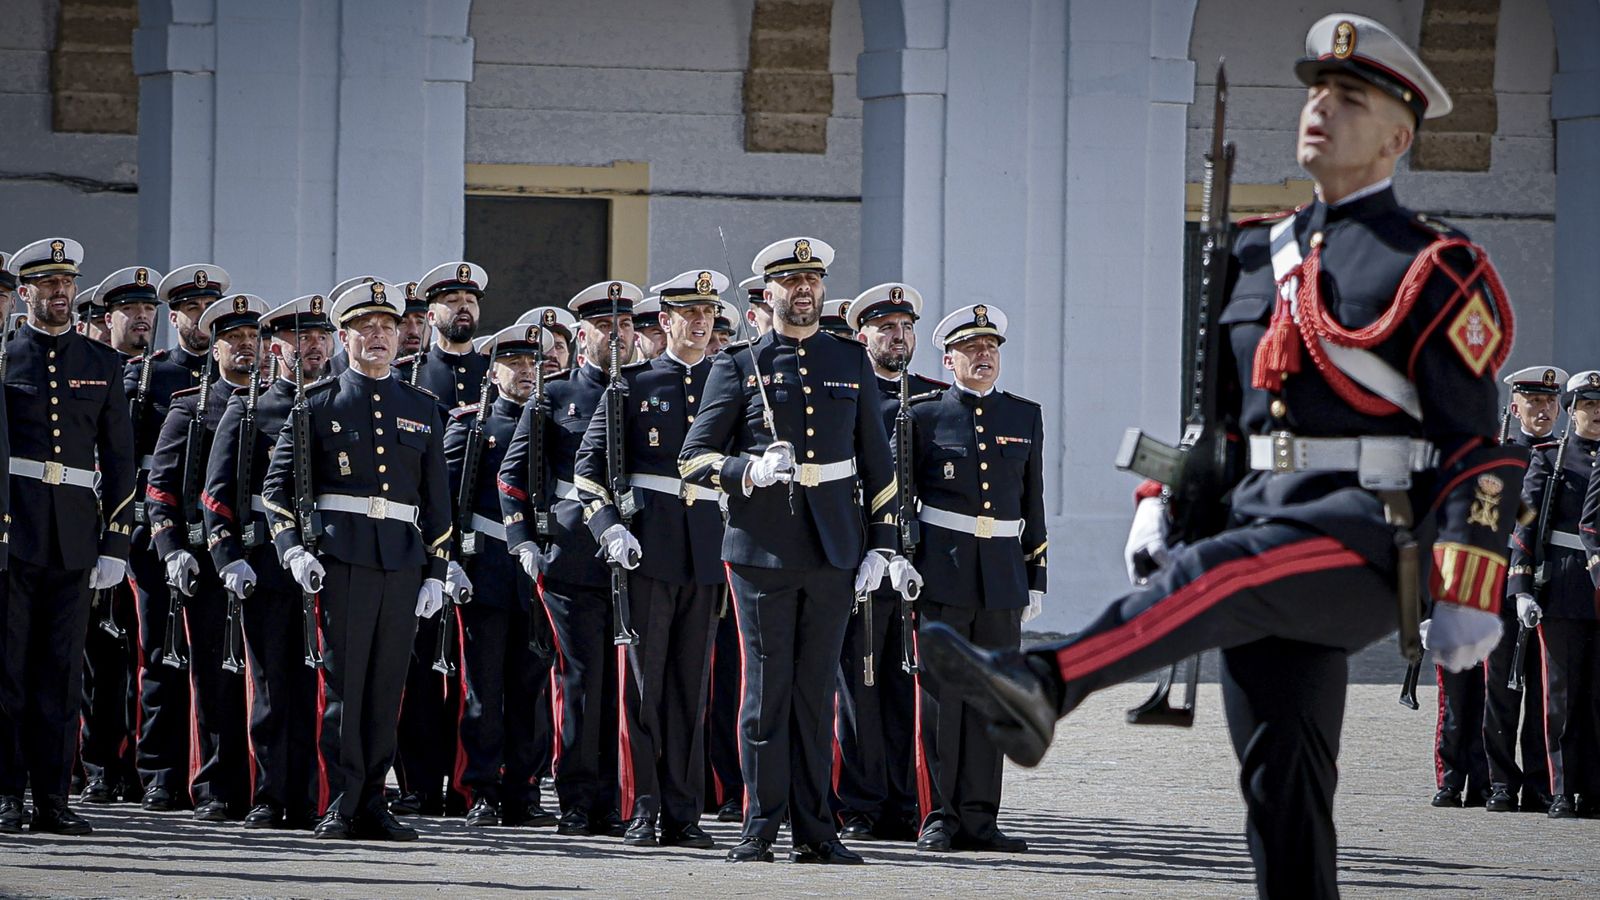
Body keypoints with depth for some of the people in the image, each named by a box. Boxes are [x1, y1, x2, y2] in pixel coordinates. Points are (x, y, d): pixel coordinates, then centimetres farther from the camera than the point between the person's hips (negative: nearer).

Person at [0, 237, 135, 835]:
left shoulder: (101, 364, 13)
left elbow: (119, 460, 12)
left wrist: (115, 545, 5)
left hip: (74, 533, 2)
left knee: (61, 671, 3)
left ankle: (52, 799, 6)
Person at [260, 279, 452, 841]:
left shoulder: (422, 409, 15)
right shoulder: (318, 404, 6)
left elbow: (437, 499, 17)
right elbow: (277, 484, 4)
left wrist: (436, 573, 9)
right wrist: (292, 549, -10)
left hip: (403, 560, 3)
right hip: (341, 557, -3)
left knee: (386, 687, 3)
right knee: (343, 682, -6)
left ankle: (372, 803, 8)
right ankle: (342, 804, -3)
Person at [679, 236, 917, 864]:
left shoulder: (852, 363, 12)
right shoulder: (737, 367, 3)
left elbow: (877, 461, 15)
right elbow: (694, 459, 1)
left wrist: (881, 546, 8)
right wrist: (752, 472, -18)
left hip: (834, 552, 2)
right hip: (762, 548, -2)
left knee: (816, 691, 5)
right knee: (767, 688, -2)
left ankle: (813, 831, 8)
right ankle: (761, 828, 3)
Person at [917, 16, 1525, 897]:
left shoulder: (1432, 270, 0)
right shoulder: (1257, 255, 20)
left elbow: (1480, 449, -4)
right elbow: (1206, 401, 26)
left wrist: (1467, 596, -12)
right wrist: (1159, 504, 9)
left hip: (1366, 530, -7)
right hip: (1262, 522, 7)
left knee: (1223, 572, -34)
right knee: (1278, 767, 2)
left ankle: (1042, 683, -52)